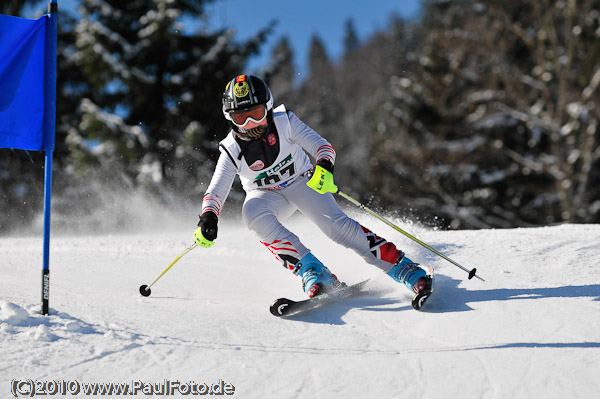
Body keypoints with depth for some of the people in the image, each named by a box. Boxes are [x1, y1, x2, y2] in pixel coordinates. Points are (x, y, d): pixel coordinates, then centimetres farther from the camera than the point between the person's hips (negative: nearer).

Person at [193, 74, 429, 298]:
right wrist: (208, 217, -39)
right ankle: (311, 272, -35)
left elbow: (322, 145, -23)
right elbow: (215, 192, -18)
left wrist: (324, 167, -45)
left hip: (303, 181, -1)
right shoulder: (232, 149, -19)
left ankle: (404, 268, -20)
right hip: (266, 195, 1)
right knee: (252, 213, -34)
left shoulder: (284, 121, -21)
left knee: (336, 225, -24)